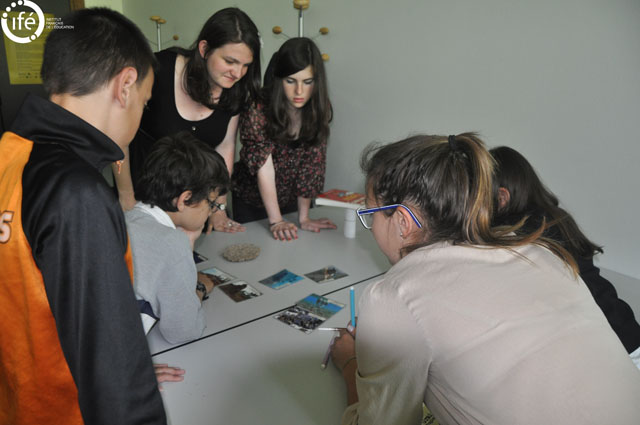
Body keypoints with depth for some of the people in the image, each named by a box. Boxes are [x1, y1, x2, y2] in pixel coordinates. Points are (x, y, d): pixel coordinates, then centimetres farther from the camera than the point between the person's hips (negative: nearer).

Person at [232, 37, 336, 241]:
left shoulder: (320, 109, -14)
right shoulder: (258, 110, -25)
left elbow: (312, 164, -13)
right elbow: (264, 167, -27)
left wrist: (304, 217, -14)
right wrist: (276, 221, -29)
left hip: (292, 202, 3)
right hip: (251, 203, -2)